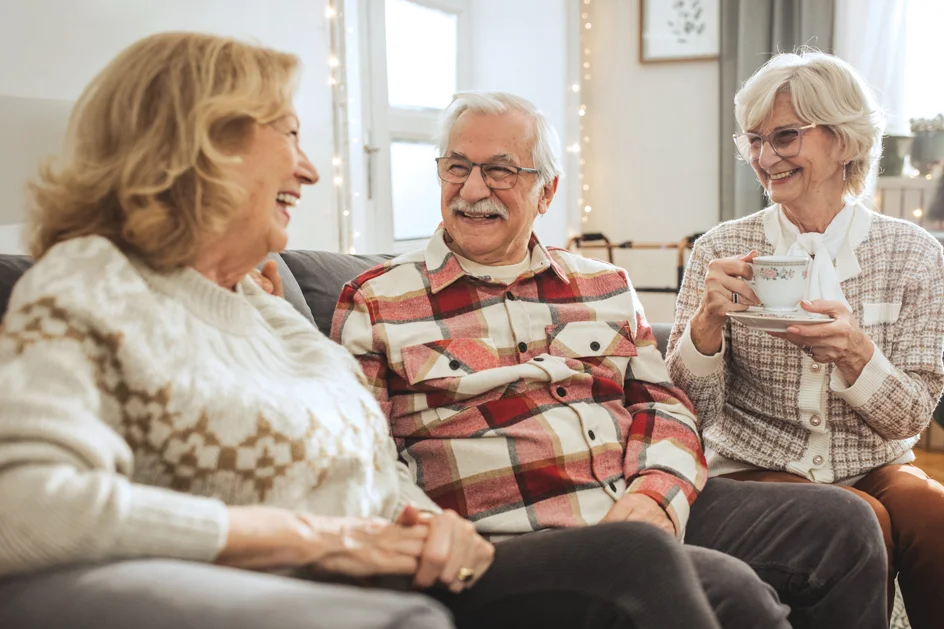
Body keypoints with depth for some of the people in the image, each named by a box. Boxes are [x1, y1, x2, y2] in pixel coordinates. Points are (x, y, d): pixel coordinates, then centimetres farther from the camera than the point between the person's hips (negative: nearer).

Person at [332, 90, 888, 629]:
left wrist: (656, 493, -7)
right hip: (520, 541, -5)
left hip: (653, 512, 6)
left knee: (841, 522, -11)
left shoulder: (606, 286, 19)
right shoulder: (375, 304, 6)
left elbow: (665, 404, 15)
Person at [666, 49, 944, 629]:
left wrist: (856, 352, -21)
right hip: (757, 471, -1)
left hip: (874, 470, 1)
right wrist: (707, 320, -21)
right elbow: (693, 407, -1)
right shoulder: (722, 251, 1)